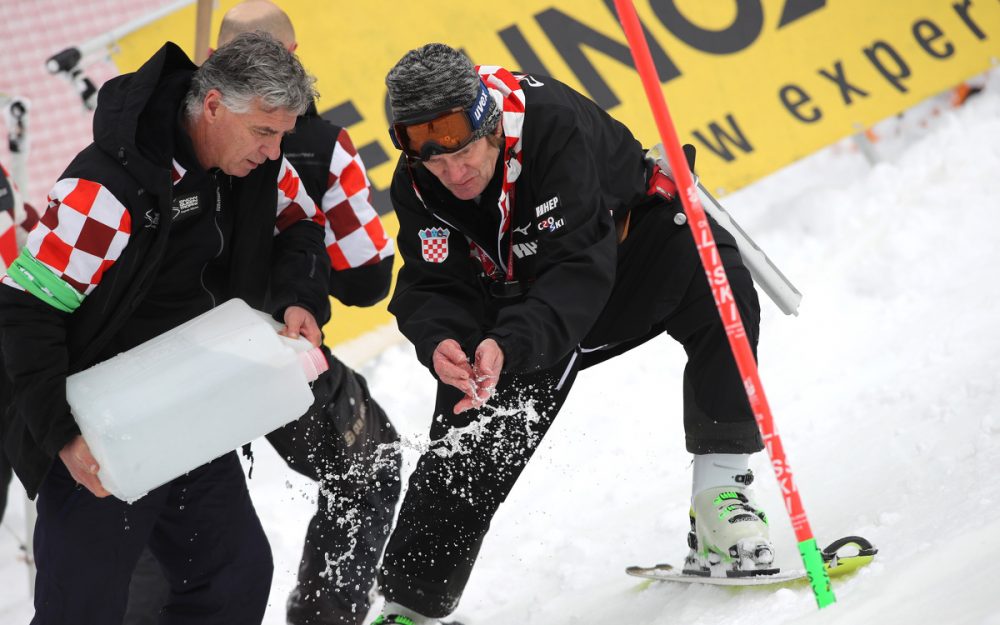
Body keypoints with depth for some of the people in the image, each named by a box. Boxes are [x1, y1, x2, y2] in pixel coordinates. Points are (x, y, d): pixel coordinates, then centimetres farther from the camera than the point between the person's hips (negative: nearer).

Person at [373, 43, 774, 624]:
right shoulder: (417, 187, -21)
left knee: (719, 291, -33)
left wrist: (509, 345, -56)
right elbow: (435, 288, -20)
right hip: (517, 288, 4)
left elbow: (581, 268, -42)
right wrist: (440, 340, -44)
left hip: (630, 233, -3)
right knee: (467, 441, -6)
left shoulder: (554, 124, -37)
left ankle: (721, 494, -26)